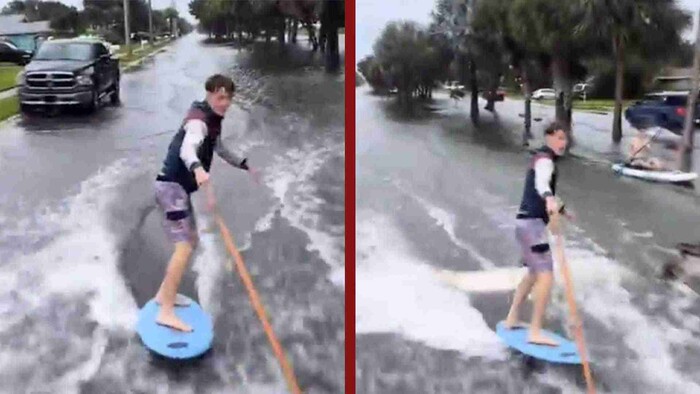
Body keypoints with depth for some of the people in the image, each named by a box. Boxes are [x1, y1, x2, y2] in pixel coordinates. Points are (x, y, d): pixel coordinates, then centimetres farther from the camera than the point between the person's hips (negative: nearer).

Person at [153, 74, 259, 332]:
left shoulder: (213, 120, 13)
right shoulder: (198, 120, -18)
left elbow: (220, 149, 32)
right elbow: (187, 149, -40)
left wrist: (246, 166, 34)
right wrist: (198, 169, -61)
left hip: (180, 186, 10)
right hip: (171, 186, -10)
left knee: (191, 241, 19)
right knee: (184, 246, -18)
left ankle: (164, 294, 29)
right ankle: (166, 312, -19)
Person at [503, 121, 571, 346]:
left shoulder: (543, 158, 20)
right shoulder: (545, 159, -12)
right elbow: (540, 183, -35)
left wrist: (559, 209, 50)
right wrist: (550, 199, -57)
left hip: (529, 222, 11)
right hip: (532, 223, -11)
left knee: (534, 273, 22)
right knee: (546, 274, -16)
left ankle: (511, 319, 31)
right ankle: (535, 332, -18)